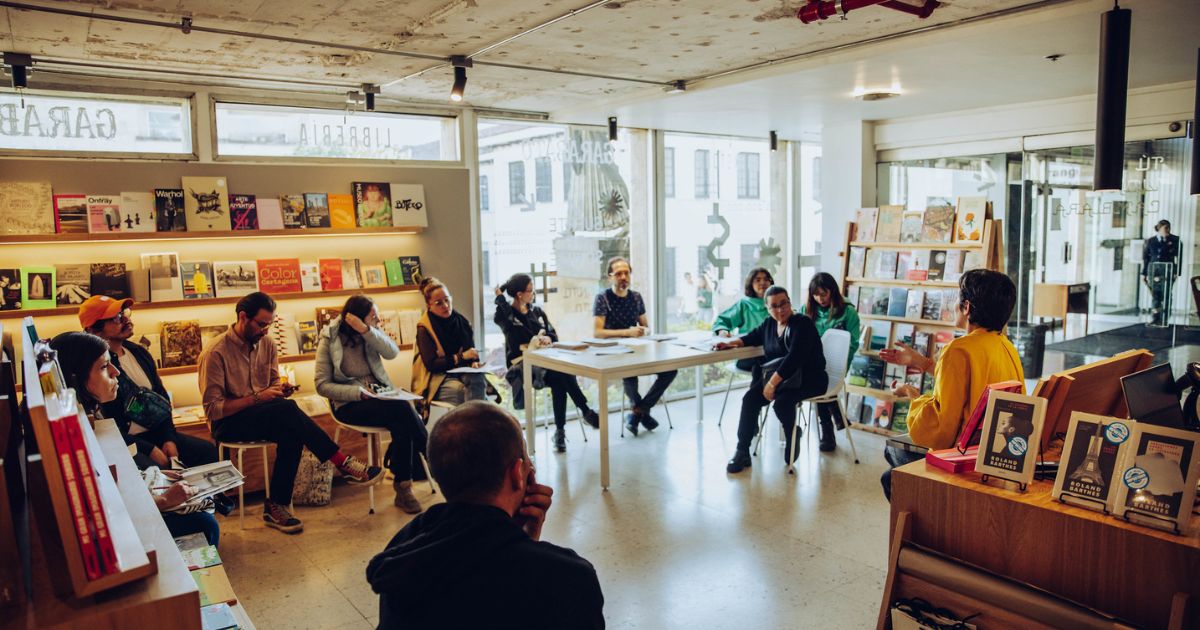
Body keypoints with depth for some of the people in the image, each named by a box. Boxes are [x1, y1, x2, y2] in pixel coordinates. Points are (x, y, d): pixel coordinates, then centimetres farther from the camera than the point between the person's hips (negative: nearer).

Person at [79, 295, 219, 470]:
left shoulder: (139, 352, 10)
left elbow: (162, 398, 14)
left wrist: (169, 438, 1)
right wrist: (150, 450, -18)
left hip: (156, 433, 7)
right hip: (125, 445, -7)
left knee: (208, 450, -7)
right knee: (155, 469, -34)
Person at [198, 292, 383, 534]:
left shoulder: (267, 345, 5)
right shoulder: (215, 353, -14)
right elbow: (213, 409, -17)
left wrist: (280, 389, -7)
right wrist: (256, 398, -22)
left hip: (263, 415, 6)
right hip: (228, 423, -6)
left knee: (291, 435, -30)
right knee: (287, 408, -33)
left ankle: (276, 506, -19)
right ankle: (343, 463, -28)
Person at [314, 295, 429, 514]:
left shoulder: (371, 334, 7)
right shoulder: (329, 340, -5)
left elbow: (392, 352, -12)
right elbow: (322, 385, -8)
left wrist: (366, 330, -22)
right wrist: (358, 392, -21)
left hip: (380, 396, 4)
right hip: (349, 405, -4)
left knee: (401, 425, -30)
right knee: (402, 409, -31)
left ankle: (403, 488, -20)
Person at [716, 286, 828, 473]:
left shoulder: (803, 324, -17)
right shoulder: (770, 324, 6)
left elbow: (794, 357, -26)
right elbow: (753, 337, 27)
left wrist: (772, 383, -28)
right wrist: (731, 343, 10)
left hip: (808, 379, -7)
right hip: (778, 376, 7)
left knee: (782, 402, -31)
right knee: (750, 398, -13)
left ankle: (792, 441, 1)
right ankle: (742, 452, -7)